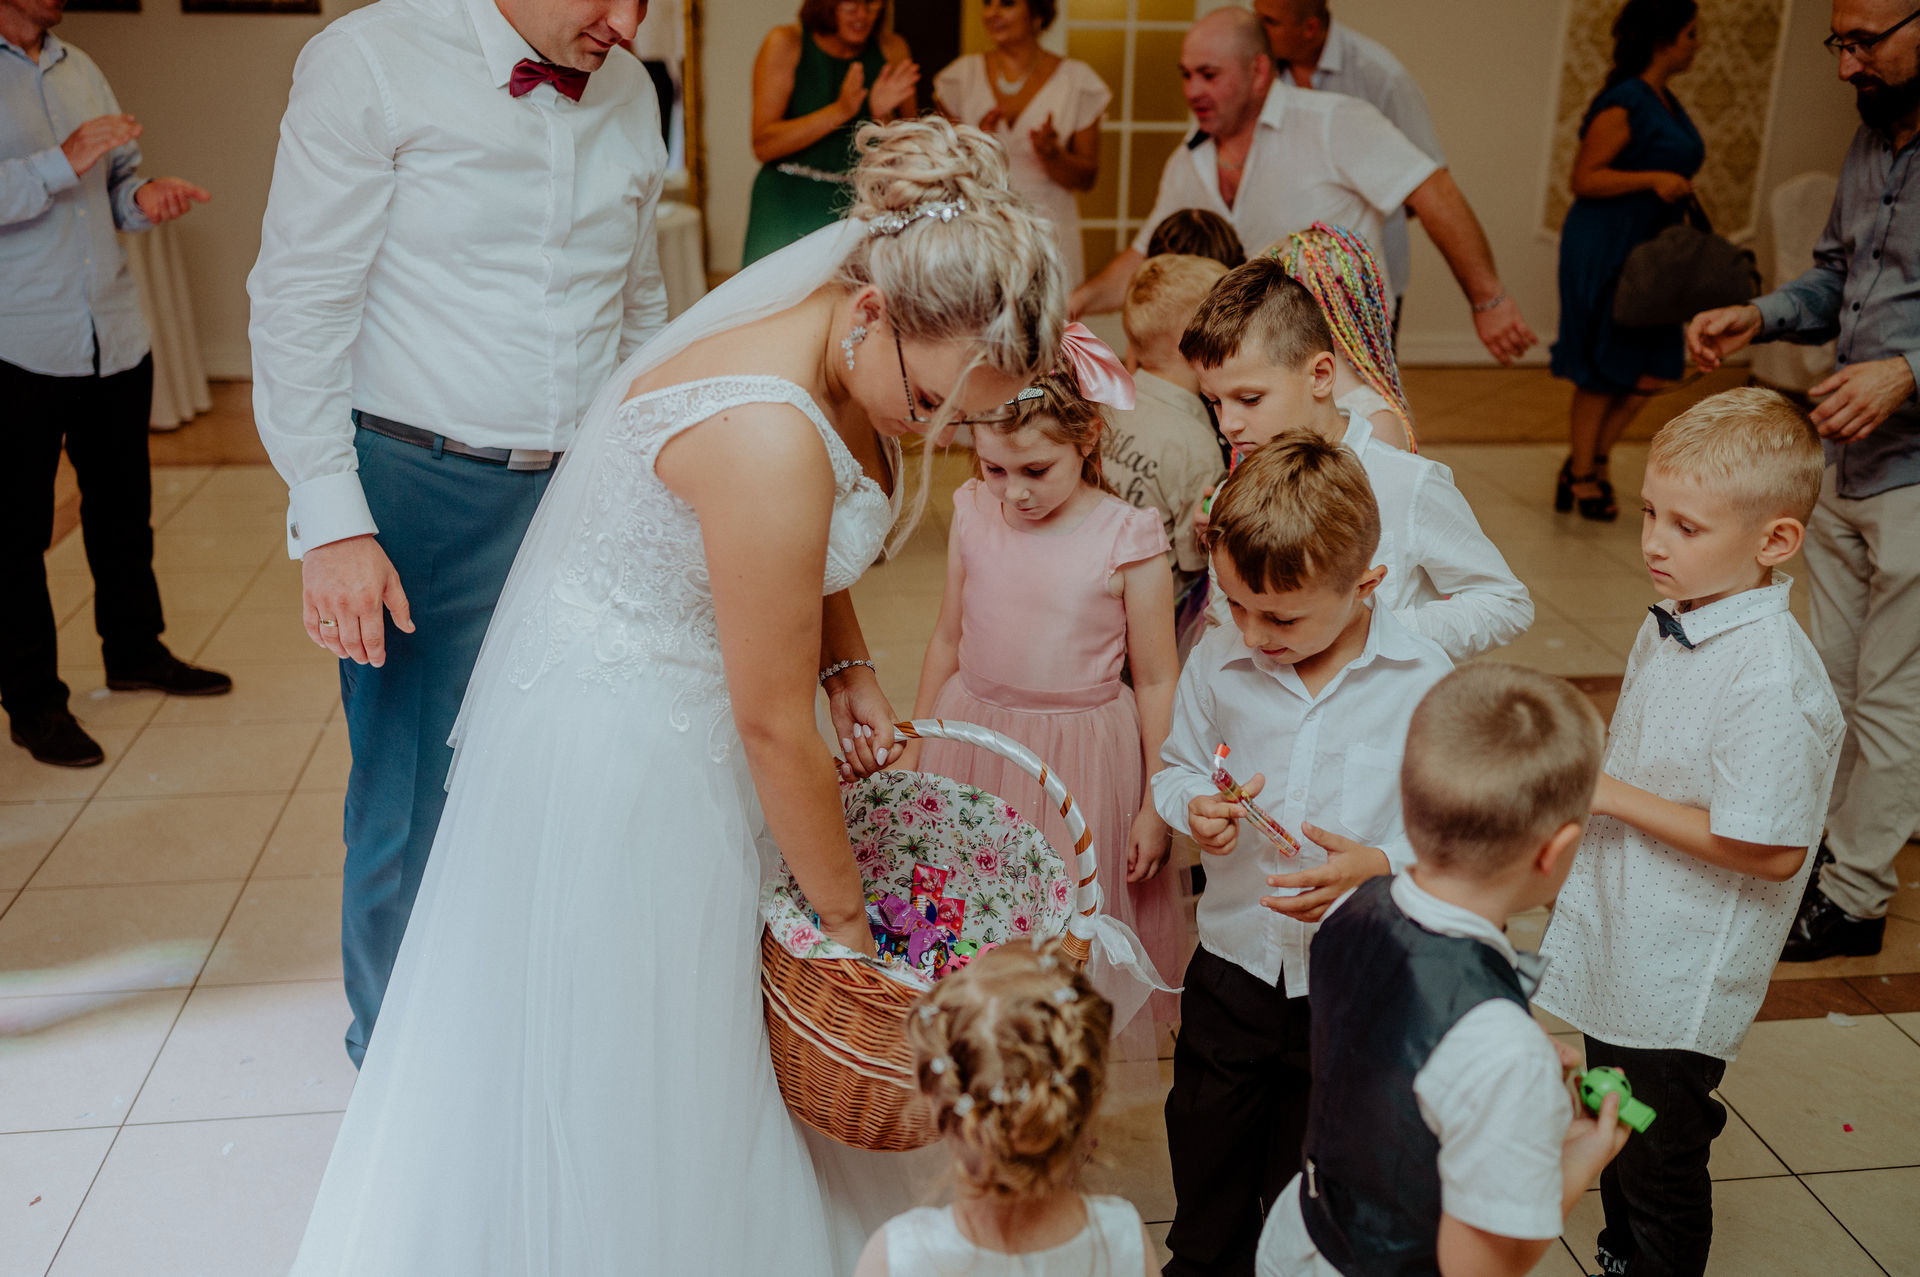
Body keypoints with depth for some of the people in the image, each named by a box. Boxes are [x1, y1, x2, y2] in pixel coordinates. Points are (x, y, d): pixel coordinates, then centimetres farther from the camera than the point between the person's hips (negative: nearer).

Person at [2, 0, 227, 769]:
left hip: (115, 336, 6)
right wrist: (62, 163, -24)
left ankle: (135, 651, 33)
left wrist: (144, 194, 0)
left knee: (124, 508, 16)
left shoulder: (79, 68, 14)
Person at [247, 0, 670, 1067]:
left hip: (586, 491, 5)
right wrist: (331, 522, -15)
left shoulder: (629, 93, 9)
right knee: (417, 800, 3)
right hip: (425, 491, -4)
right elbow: (300, 305, -10)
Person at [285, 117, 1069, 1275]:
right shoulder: (769, 435, -34)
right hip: (619, 753, -9)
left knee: (722, 1014, 23)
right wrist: (849, 913, -12)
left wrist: (851, 670, -2)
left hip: (679, 714, 9)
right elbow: (773, 724, -25)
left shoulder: (847, 354, -6)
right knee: (625, 1038, 10)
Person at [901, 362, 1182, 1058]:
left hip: (1078, 756, -3)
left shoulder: (1128, 540, -15)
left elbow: (1156, 681, -7)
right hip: (973, 734, 4)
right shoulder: (974, 515, -4)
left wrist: (1157, 806, -4)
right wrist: (913, 746, 16)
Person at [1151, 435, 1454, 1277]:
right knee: (1207, 1161, 21)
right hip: (1234, 963, 3)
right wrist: (1196, 807, -14)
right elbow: (1175, 767, 8)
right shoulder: (1216, 663, -6)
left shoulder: (1423, 683, -15)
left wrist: (1380, 866, -27)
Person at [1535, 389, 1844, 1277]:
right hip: (1617, 956, 8)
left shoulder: (1774, 682, -27)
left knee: (1660, 1168, 11)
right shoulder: (1671, 624, 0)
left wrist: (1615, 797, -23)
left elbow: (1770, 850, -27)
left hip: (1682, 989, -8)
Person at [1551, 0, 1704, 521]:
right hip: (1605, 248, -9)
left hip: (1646, 248, 9)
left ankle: (1593, 458, 20)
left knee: (1654, 366, 6)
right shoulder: (1624, 103, -14)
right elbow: (1584, 178, -17)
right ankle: (1581, 476, 13)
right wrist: (1653, 178, -24)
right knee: (1603, 370, -1)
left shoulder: (1666, 102, 13)